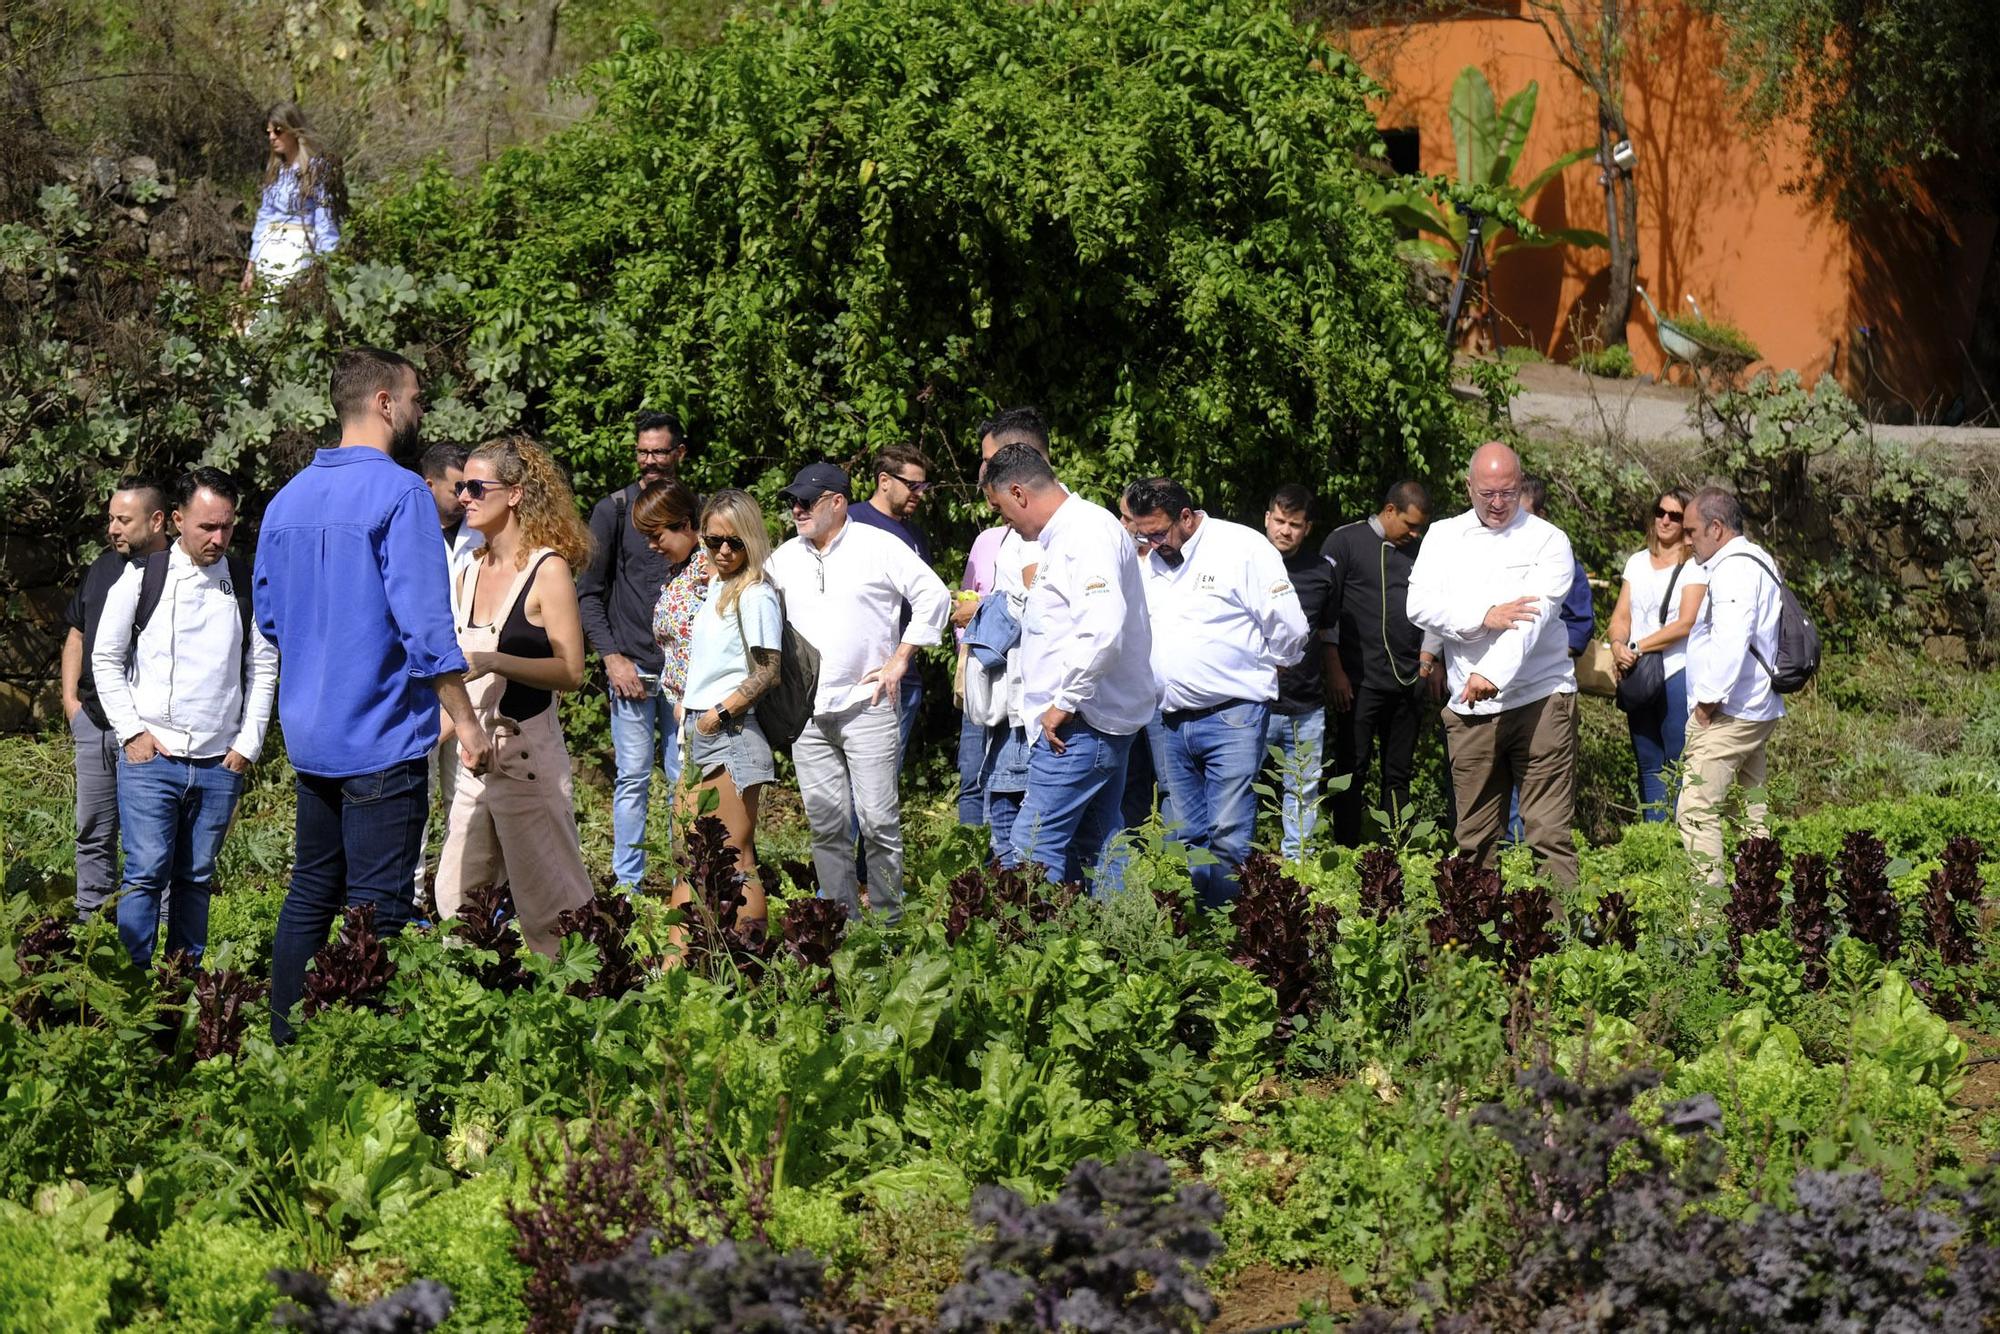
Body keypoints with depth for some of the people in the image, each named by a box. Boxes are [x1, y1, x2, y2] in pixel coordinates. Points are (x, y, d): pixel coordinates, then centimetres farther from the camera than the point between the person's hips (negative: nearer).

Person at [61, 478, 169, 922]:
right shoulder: (102, 569, 12)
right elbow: (76, 634, 24)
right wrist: (70, 698, 12)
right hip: (93, 721, 7)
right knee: (93, 834, 14)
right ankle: (88, 925, 22)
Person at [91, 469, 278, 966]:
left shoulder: (246, 585, 5)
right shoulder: (142, 578, 0)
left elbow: (263, 668, 11)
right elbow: (106, 660, 5)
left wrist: (249, 744, 5)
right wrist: (131, 732, -2)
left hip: (220, 763, 2)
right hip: (150, 758, -2)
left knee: (196, 879, 8)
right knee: (146, 875, -7)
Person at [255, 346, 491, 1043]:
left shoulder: (288, 498, 10)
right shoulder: (399, 493, -14)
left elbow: (268, 618, 18)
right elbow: (424, 621, -19)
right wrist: (466, 722, -13)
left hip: (309, 736, 8)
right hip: (382, 737, -8)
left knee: (310, 894, 16)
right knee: (376, 908, -4)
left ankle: (286, 1046, 19)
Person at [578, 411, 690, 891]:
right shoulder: (613, 510, 3)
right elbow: (588, 594, 2)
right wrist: (612, 657, -7)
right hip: (633, 666, -2)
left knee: (686, 779, 3)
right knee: (633, 779, -1)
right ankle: (627, 884, 4)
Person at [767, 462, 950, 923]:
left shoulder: (878, 547, -3)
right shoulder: (784, 557, 12)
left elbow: (934, 596, -2)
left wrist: (900, 660, -4)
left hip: (866, 704, -5)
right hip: (806, 710, 5)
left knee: (878, 818, -6)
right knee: (825, 823, 5)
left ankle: (887, 918, 2)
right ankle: (841, 917, 11)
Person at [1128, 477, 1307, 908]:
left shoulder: (1243, 548, -6)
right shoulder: (1151, 563, 14)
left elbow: (1289, 628, -7)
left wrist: (1258, 673, 7)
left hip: (1232, 717, -6)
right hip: (1171, 723, 6)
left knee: (1228, 838, -12)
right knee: (1186, 839, 7)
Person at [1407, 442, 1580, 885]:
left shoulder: (1548, 540, 1)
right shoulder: (1443, 537, 12)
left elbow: (1534, 615, -13)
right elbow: (1420, 604, -1)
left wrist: (1492, 674, -27)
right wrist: (1486, 617, -16)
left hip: (1539, 699, -3)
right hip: (1469, 707, 3)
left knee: (1550, 831, -7)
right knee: (1475, 836, 6)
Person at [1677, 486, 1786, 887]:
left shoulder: (1733, 569, -13)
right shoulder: (1759, 561, 18)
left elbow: (1730, 643, -24)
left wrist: (1708, 700, -18)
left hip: (1727, 714, -11)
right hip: (1759, 711, 11)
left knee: (1697, 810, -12)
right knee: (1753, 812, 13)